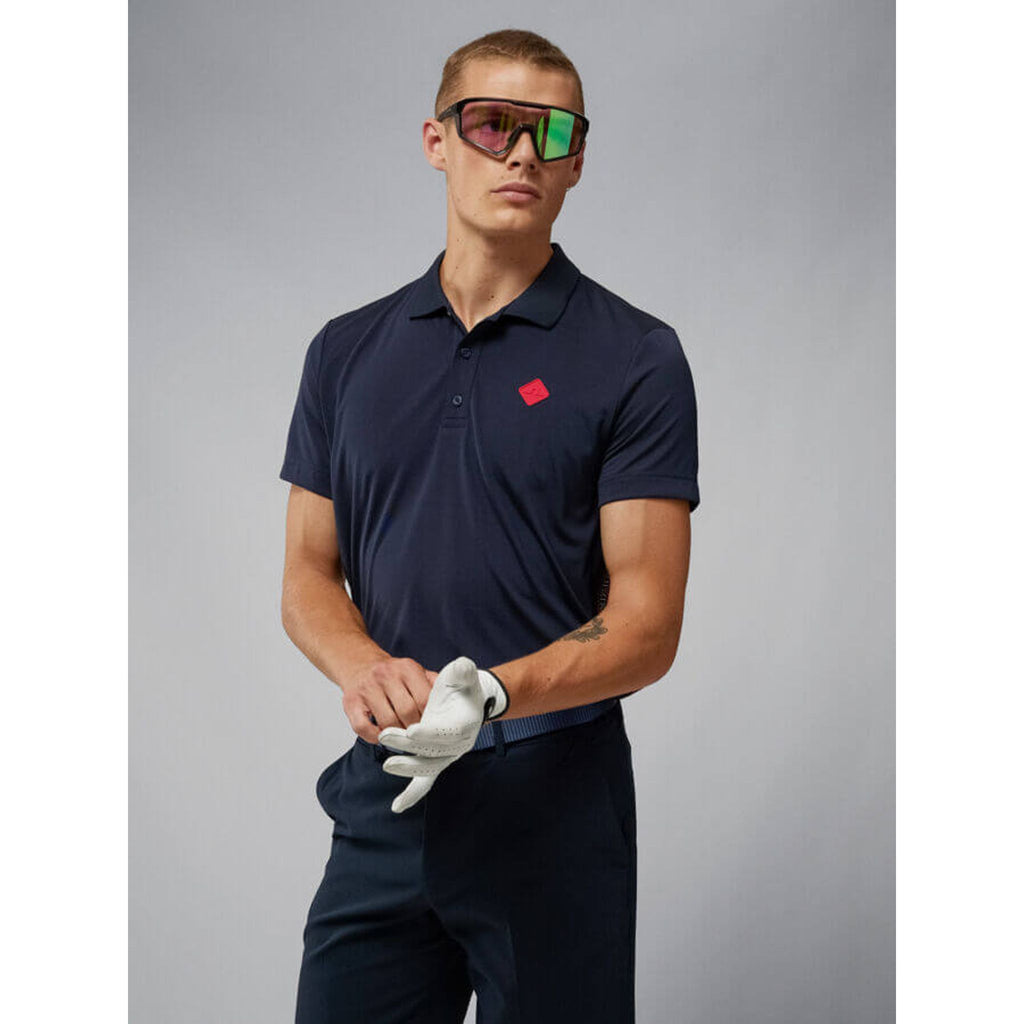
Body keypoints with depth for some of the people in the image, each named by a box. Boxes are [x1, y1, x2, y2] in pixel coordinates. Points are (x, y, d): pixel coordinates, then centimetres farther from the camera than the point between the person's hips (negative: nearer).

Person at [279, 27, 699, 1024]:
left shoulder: (634, 357, -5)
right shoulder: (347, 350, 8)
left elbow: (647, 623, -9)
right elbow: (308, 575, 9)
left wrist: (489, 694, -26)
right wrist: (365, 668, -13)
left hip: (556, 802, -3)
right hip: (380, 800, 3)